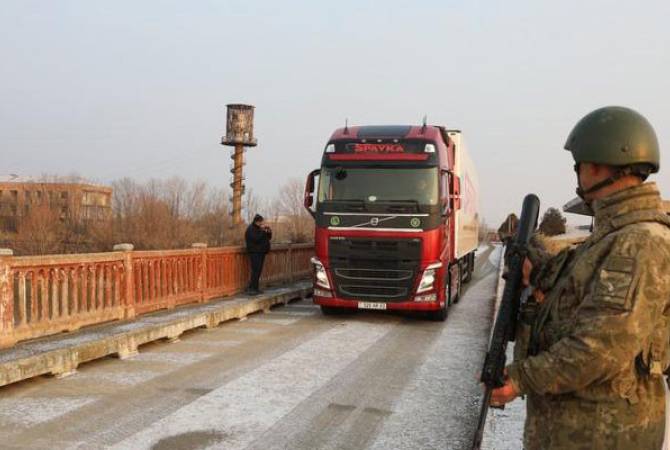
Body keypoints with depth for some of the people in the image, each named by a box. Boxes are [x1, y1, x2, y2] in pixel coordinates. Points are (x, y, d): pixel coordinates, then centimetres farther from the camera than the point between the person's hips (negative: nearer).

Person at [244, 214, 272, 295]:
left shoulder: (261, 228, 15)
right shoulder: (251, 229, -11)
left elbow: (269, 237, 16)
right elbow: (256, 239, -23)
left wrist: (269, 232, -4)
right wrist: (262, 231, -21)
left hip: (261, 252, 8)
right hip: (254, 252, -8)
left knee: (258, 270, 8)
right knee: (256, 270, -14)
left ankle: (255, 288, 13)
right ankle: (251, 289, -13)